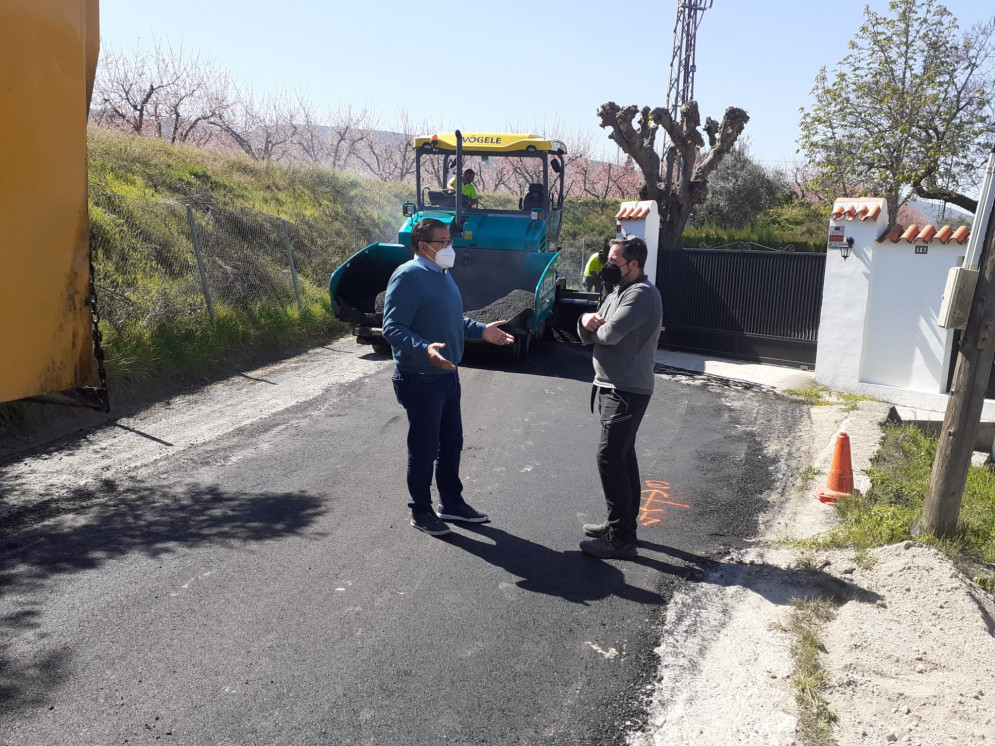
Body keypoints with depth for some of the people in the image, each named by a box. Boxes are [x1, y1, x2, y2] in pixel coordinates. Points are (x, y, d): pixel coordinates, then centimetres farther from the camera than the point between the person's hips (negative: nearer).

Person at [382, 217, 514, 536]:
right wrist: (425, 349, -39)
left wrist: (481, 330, 13)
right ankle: (421, 511, 21)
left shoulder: (442, 274, 12)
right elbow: (393, 328, -24)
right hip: (420, 379, -9)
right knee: (424, 448, 4)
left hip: (447, 375, 9)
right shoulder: (408, 276, -18)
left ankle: (452, 503, 33)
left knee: (452, 443, 18)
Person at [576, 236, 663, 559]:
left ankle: (621, 539, -4)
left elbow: (610, 333, -29)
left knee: (610, 458, -10)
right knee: (622, 456, 16)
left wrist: (597, 326, -6)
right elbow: (590, 336, 14)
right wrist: (586, 322, -10)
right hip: (613, 387, 10)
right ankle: (623, 523, 28)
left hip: (627, 391, -10)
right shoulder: (619, 292, 16)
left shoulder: (641, 294, -17)